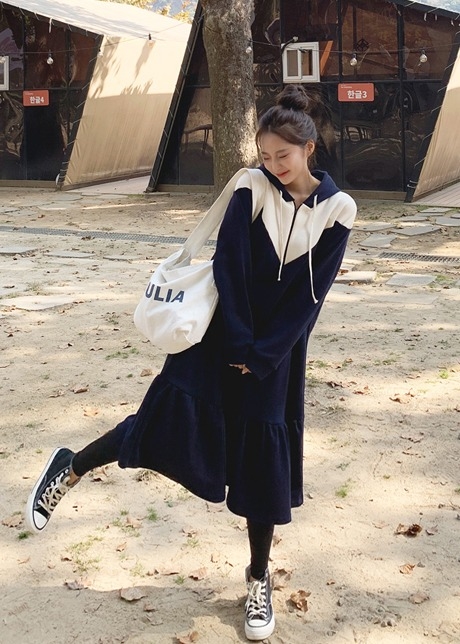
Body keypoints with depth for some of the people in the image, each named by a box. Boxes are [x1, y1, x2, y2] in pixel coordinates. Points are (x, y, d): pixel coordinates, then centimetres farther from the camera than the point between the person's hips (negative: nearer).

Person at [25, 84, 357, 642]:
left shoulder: (336, 210, -5)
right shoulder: (251, 189, -7)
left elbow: (309, 295, -8)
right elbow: (228, 270, -10)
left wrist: (261, 355, -13)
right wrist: (237, 345, -15)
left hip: (276, 346, 1)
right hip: (221, 330, -1)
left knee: (265, 454, 3)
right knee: (175, 410, -19)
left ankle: (259, 579, 20)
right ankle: (72, 469, 3)